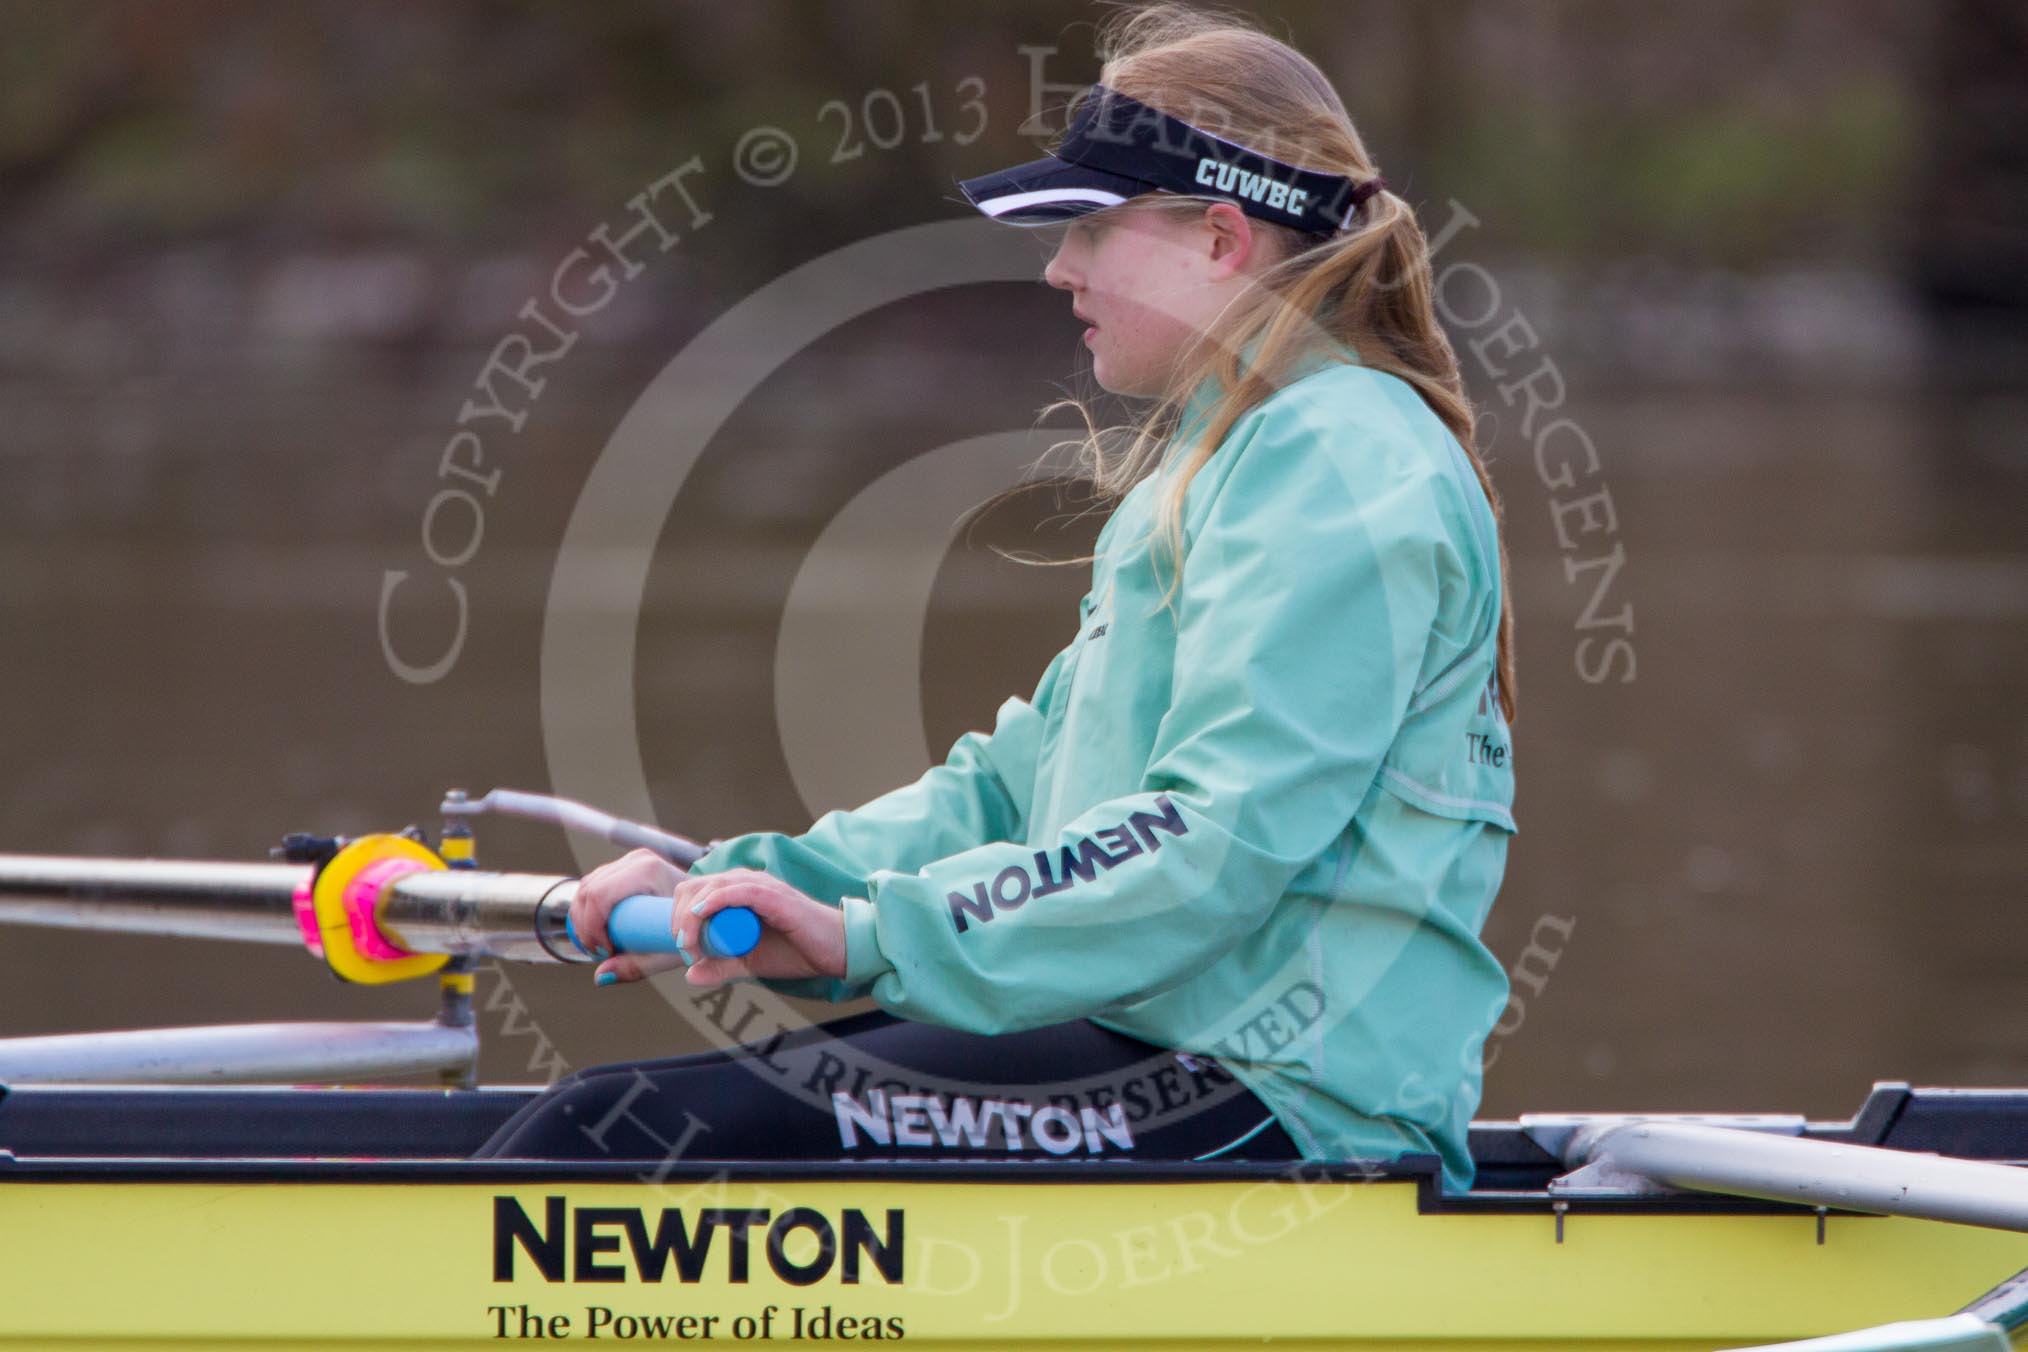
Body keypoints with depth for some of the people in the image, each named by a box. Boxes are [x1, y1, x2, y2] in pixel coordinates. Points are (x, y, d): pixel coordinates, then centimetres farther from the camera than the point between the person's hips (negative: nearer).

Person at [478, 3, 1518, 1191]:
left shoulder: (1337, 463, -11)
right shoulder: (1241, 456, 24)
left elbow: (1214, 846, -21)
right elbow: (1025, 785, 22)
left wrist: (873, 936, -21)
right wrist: (736, 881, 10)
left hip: (1270, 1093, -11)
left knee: (619, 1139, -18)